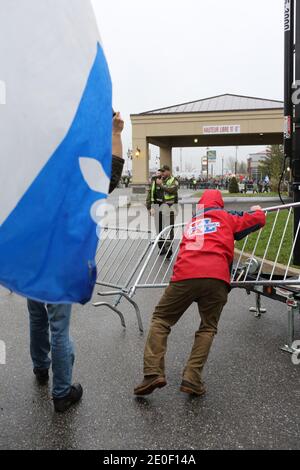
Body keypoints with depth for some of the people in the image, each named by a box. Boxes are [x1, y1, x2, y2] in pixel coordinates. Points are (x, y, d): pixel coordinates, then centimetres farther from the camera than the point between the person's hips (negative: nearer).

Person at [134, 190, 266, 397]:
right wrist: (258, 210, 52)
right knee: (208, 328, 15)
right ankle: (192, 379, 2)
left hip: (185, 275, 1)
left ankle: (153, 373, -2)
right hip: (216, 278, -1)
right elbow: (259, 219, 28)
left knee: (160, 320, 13)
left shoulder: (192, 223, 31)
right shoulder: (226, 217, 24)